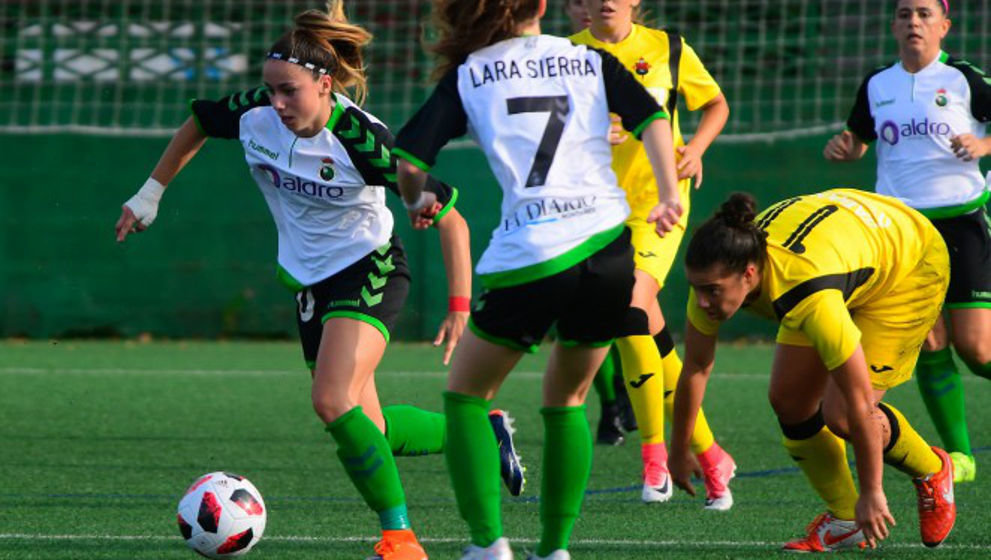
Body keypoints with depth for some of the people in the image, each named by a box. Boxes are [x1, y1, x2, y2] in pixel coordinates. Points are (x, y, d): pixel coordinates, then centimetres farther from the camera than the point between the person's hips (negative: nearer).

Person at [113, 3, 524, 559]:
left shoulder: (360, 139, -27)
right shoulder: (255, 115, -13)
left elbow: (451, 220, -22)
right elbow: (199, 121, 12)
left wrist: (460, 308, -25)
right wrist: (152, 192, 13)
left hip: (370, 272, -7)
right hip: (311, 280, 7)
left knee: (333, 403, -26)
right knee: (366, 431, 9)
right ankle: (482, 430, 33)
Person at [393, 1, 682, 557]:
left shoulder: (467, 77, 9)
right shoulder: (591, 61, 14)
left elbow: (408, 159, 1)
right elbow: (653, 120, -1)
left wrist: (416, 201, 20)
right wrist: (669, 196, -5)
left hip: (526, 259, -3)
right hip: (608, 248, 3)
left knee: (467, 395, 16)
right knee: (566, 400, 23)